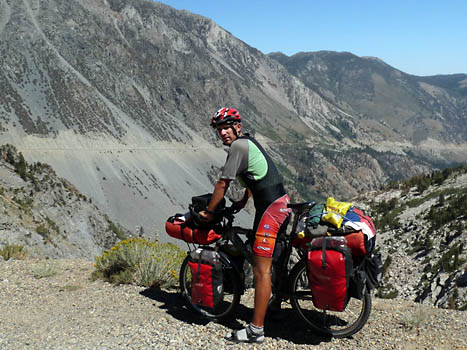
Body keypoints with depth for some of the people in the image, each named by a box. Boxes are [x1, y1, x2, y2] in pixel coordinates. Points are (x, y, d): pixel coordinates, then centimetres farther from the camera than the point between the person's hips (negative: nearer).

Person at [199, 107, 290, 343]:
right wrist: (241, 203, 28)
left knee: (261, 270, -9)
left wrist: (208, 212, 0)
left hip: (271, 208, -11)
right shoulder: (248, 142, 18)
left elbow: (222, 184, -10)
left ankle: (256, 330, -5)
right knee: (264, 264, 24)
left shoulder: (238, 146, -12)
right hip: (279, 202, 11)